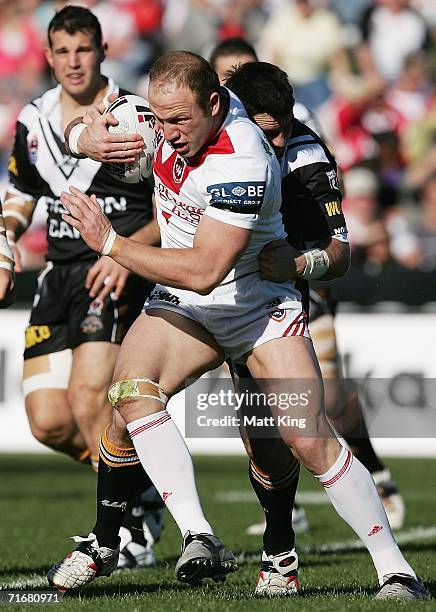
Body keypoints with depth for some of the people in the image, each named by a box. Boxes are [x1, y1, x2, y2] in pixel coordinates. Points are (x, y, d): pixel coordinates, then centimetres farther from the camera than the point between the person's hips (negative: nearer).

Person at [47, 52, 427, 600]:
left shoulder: (241, 163, -31)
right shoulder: (174, 107, -9)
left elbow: (202, 271, -33)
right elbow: (91, 127, 14)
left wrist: (110, 243, -29)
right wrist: (88, 138, -8)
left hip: (258, 303, -6)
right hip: (182, 303, 6)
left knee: (310, 441, -14)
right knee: (130, 391, -22)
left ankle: (395, 570, -2)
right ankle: (199, 539, -23)